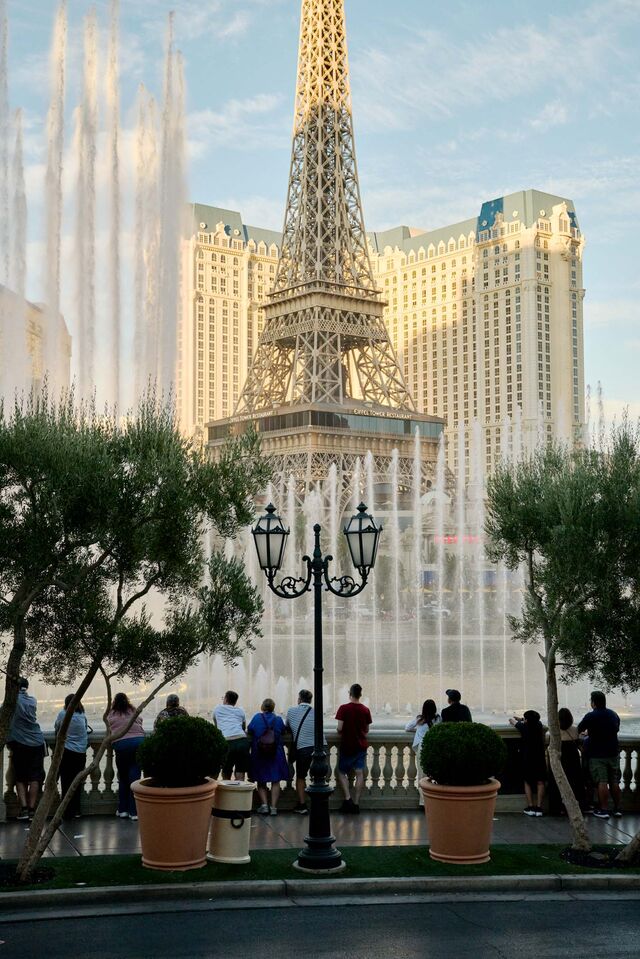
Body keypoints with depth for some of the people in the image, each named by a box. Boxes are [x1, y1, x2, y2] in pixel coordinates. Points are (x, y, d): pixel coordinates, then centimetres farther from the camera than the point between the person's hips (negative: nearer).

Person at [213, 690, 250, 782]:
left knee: (226, 775, 13)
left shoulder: (217, 709, 20)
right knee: (240, 778, 2)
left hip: (226, 742, -1)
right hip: (242, 741, 1)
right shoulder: (240, 711, 23)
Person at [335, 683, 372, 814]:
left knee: (342, 772, 9)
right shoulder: (365, 710, 1)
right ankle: (356, 804, 3)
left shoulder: (344, 708, -11)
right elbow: (367, 730, 8)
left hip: (347, 746, -3)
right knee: (360, 774, 4)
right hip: (361, 745, 3)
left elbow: (339, 728, -15)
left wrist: (341, 734, 6)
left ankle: (347, 799, -7)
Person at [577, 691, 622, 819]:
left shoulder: (591, 716, -12)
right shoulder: (614, 715, 7)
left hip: (597, 755, -5)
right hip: (613, 753, 5)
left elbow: (578, 730, -2)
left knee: (602, 783, -5)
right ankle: (617, 808, 16)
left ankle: (604, 810, -5)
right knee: (614, 782, 11)